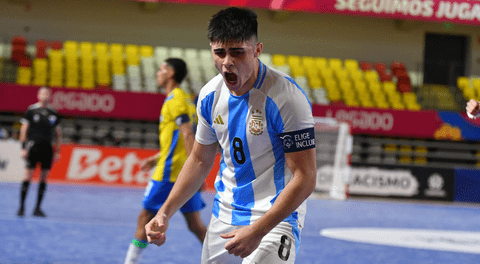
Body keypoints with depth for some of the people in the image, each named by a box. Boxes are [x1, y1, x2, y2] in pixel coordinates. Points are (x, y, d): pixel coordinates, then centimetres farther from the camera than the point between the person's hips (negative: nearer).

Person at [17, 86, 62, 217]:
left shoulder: (54, 113, 10)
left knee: (44, 177, 2)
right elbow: (24, 129, 2)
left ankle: (38, 208, 8)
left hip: (47, 148, 3)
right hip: (33, 146, -3)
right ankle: (21, 207, -2)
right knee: (29, 175, -8)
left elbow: (58, 133, 17)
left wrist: (57, 151, 11)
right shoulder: (31, 110, 1)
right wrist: (23, 147, -5)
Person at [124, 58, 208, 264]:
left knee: (146, 218, 1)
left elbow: (188, 135, -20)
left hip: (169, 173, -9)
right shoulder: (185, 99, 19)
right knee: (195, 224, 7)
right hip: (186, 174, 9)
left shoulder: (175, 100, -10)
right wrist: (156, 158, 28)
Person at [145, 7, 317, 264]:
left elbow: (304, 178, -18)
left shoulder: (287, 97, -19)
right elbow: (200, 160, 16)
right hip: (224, 216, 6)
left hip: (276, 218, -6)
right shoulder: (210, 95, 1)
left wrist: (257, 231, -25)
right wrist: (165, 213, 6)